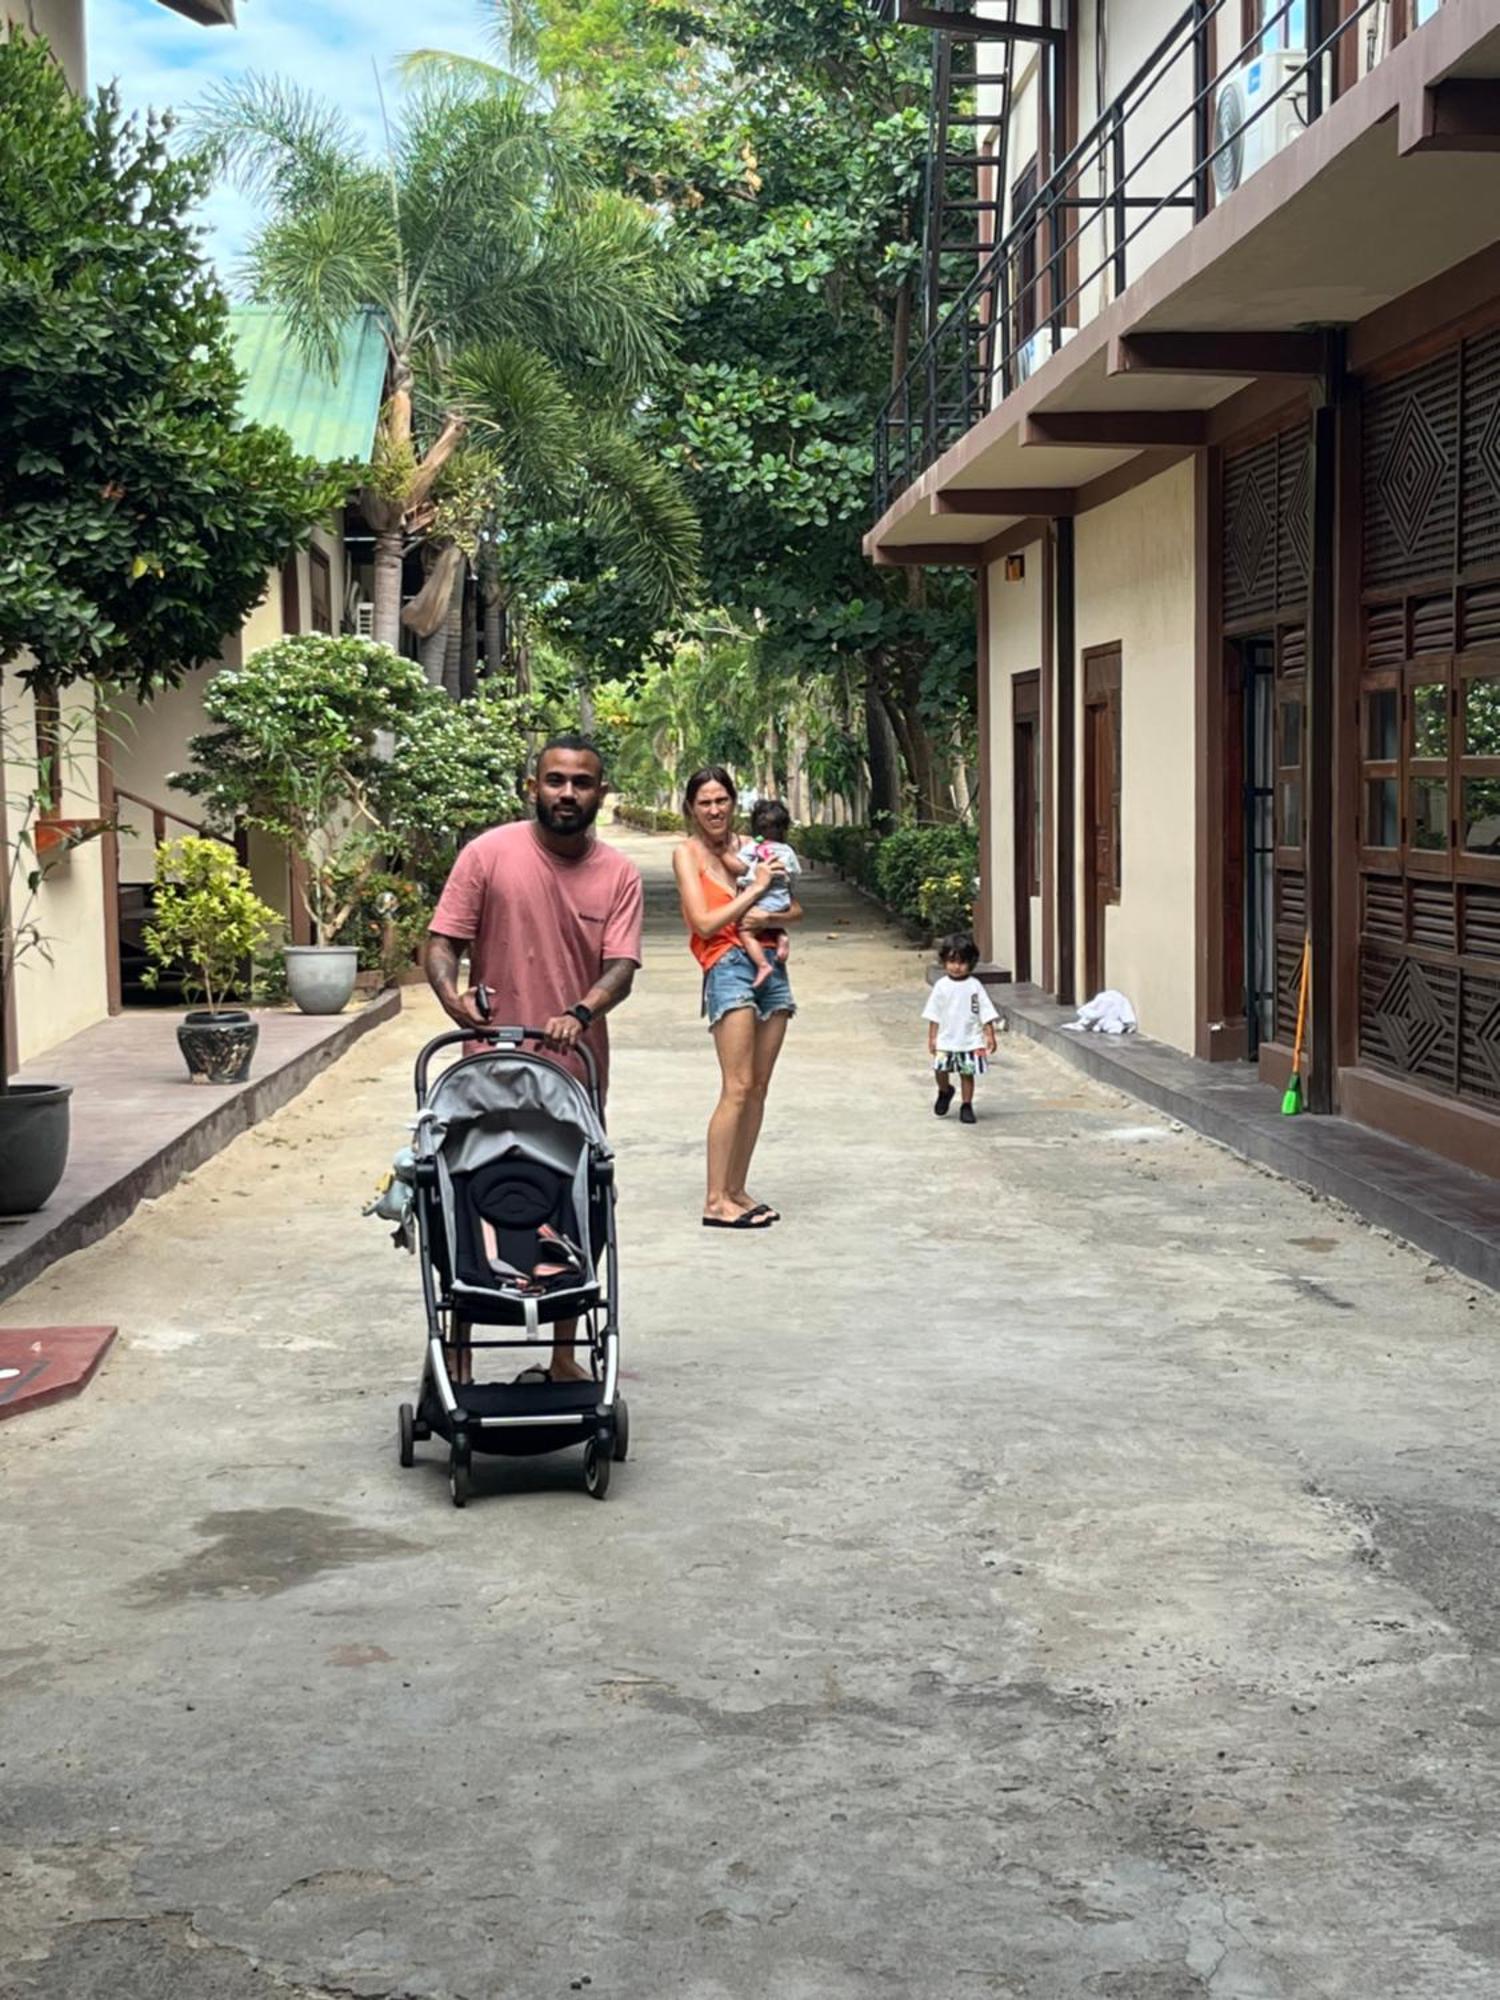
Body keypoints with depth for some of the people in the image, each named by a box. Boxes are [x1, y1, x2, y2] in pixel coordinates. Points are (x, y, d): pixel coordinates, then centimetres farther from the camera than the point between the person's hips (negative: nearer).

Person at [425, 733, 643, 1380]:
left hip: (577, 1071, 3)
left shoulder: (619, 874, 1)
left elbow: (621, 967, -8)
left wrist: (580, 1012, -28)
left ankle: (563, 1356, 24)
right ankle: (458, 1354, 14)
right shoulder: (489, 853, -5)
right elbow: (442, 942, -5)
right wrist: (452, 996, -26)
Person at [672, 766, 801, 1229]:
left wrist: (766, 918, -7)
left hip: (769, 966, 6)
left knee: (758, 1087, 6)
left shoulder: (747, 846, 16)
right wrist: (756, 888, -7)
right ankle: (716, 1201, -10)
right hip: (728, 967, -6)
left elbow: (795, 910, 14)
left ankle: (737, 1191, 13)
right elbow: (705, 923, -8)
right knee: (738, 1088, -13)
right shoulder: (687, 853, 2)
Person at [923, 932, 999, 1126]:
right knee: (941, 1068, -8)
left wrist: (990, 1036, -5)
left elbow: (986, 1013, 0)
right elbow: (934, 1015, 4)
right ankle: (945, 1092, 23)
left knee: (967, 1073, 3)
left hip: (970, 1040, 0)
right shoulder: (941, 986, -1)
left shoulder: (974, 986, -2)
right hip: (946, 1039, 0)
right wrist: (932, 1038, 2)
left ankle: (967, 1106, 18)